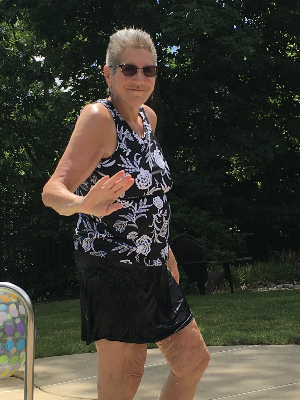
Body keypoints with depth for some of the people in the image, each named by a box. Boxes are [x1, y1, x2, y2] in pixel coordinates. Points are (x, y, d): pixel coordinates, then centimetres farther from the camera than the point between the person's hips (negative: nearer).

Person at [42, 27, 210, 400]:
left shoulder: (148, 117, 12)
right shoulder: (98, 117, -13)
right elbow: (53, 190, -25)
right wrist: (83, 203, -47)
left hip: (152, 270, 9)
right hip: (112, 268, -9)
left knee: (193, 359, 14)